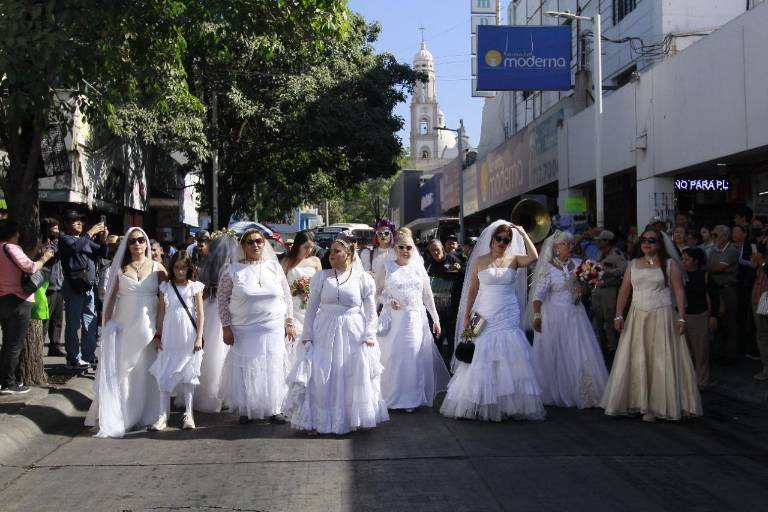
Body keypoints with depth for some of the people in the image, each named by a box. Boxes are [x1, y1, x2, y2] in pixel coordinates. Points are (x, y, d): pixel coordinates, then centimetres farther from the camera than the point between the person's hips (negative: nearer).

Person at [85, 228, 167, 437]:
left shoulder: (157, 268, 3)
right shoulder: (120, 269, 7)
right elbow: (111, 299, 8)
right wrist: (106, 327, 4)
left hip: (148, 327, -1)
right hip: (123, 327, 1)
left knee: (146, 372, 3)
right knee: (119, 372, -3)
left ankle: (146, 415, 14)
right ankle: (116, 417, 3)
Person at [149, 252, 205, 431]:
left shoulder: (195, 287, -1)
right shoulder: (165, 287, 4)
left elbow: (200, 314, -2)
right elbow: (161, 313, 8)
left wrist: (199, 337, -8)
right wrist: (158, 336, 6)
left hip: (188, 338, -1)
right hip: (169, 337, 2)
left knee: (188, 375, 6)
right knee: (165, 375, -1)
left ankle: (188, 414, 14)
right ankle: (163, 415, 3)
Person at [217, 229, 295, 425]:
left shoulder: (274, 266, 5)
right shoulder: (232, 270, -1)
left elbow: (286, 296, 8)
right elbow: (223, 299, 0)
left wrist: (289, 322, 4)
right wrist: (226, 327, -5)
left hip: (273, 329, 1)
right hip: (244, 331, -1)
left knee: (273, 368, 5)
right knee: (246, 370, 4)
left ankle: (274, 409, 17)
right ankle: (247, 410, 19)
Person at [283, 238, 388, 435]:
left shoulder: (364, 278, 1)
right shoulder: (321, 277, 5)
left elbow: (371, 311, 1)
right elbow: (311, 308, 6)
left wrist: (369, 336, -7)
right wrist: (307, 335, 1)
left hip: (353, 335, -1)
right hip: (324, 335, 1)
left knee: (355, 379, 3)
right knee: (319, 378, 1)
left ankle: (354, 420, 21)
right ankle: (315, 421, 14)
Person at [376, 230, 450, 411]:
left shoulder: (419, 267, 7)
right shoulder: (386, 268, 0)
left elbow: (428, 295, 11)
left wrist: (435, 319, 10)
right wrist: (389, 301, -14)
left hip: (416, 320, 2)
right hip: (393, 320, -2)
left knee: (415, 358, 2)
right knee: (392, 358, 0)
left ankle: (412, 398, 13)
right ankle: (392, 397, 13)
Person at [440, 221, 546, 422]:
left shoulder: (514, 260, 5)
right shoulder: (479, 261, 4)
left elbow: (533, 256, -15)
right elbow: (472, 289, 6)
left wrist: (523, 233, -10)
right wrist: (467, 316, 3)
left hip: (509, 319, 0)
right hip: (485, 318, 0)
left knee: (510, 362, -1)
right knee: (482, 362, 2)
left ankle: (509, 405, 8)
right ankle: (481, 405, 12)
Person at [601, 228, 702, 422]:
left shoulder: (669, 264, 2)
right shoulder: (633, 265, 11)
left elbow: (679, 291, -3)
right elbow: (624, 291, 8)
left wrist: (681, 318, -11)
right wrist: (618, 315, -1)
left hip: (662, 317, -3)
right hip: (637, 317, 3)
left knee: (661, 361, -1)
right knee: (636, 361, 4)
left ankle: (660, 405, 6)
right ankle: (639, 403, 13)